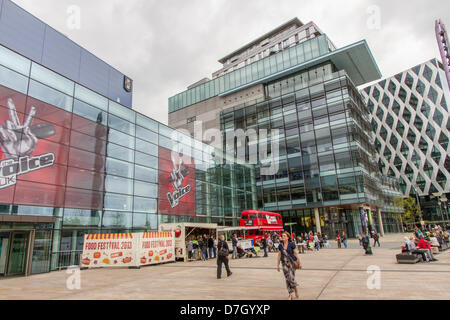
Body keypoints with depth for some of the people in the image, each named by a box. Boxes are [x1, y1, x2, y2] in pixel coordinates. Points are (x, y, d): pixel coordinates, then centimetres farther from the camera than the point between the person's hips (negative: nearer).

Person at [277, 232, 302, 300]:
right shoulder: (280, 245, 5)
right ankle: (290, 295, 14)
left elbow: (296, 253, -3)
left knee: (291, 277, -13)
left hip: (292, 262, -4)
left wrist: (300, 263, -6)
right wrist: (277, 265, 10)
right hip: (284, 263, 4)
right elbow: (279, 256, 10)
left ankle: (296, 289, 16)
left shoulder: (291, 244, -6)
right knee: (287, 278, 3)